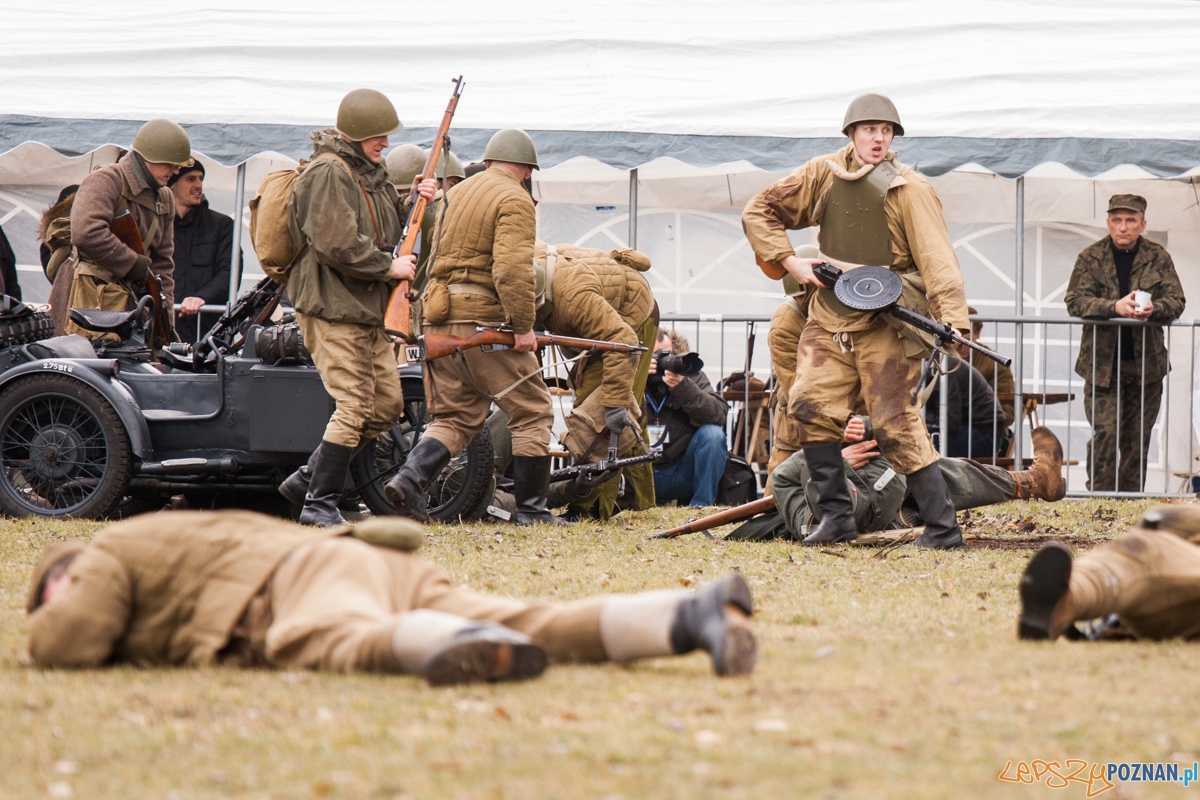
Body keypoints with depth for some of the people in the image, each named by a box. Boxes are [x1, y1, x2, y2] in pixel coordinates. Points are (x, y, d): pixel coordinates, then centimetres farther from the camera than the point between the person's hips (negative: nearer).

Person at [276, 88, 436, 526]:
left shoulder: (370, 173, 17)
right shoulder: (328, 174, -14)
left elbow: (386, 231, 25)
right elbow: (338, 245, -22)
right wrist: (389, 267, -14)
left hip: (368, 309, 10)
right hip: (333, 308, -10)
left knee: (387, 405, 11)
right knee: (354, 407, -11)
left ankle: (307, 478, 18)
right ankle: (320, 504, -4)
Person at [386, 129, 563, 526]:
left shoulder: (457, 193, 18)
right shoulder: (514, 200, -8)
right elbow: (512, 268, -20)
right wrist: (523, 326, -18)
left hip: (439, 319, 8)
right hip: (484, 318, -7)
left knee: (456, 417, 13)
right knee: (532, 411, 3)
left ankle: (409, 479, -9)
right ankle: (531, 509, 3)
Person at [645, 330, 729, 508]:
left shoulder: (691, 377, 1)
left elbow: (719, 415, -17)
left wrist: (682, 387, -30)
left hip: (682, 475, 1)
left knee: (712, 433, -23)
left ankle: (702, 505, -14)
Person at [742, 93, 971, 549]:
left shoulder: (909, 190, -7)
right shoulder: (822, 176, 5)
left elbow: (937, 258, -15)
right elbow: (758, 213, 13)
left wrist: (952, 320, -28)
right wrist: (788, 261, 0)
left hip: (885, 325, -5)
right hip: (829, 320, 5)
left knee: (896, 425, -10)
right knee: (811, 407, -7)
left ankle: (943, 528, -6)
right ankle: (836, 517, 4)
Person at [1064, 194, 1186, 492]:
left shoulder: (1158, 258, 6)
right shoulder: (1091, 258, 1)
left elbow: (1176, 301, 1)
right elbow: (1075, 301, -9)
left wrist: (1153, 309, -22)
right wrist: (1115, 306, -26)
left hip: (1146, 363, 2)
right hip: (1102, 363, -2)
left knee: (1138, 439, 6)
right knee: (1105, 433, -10)